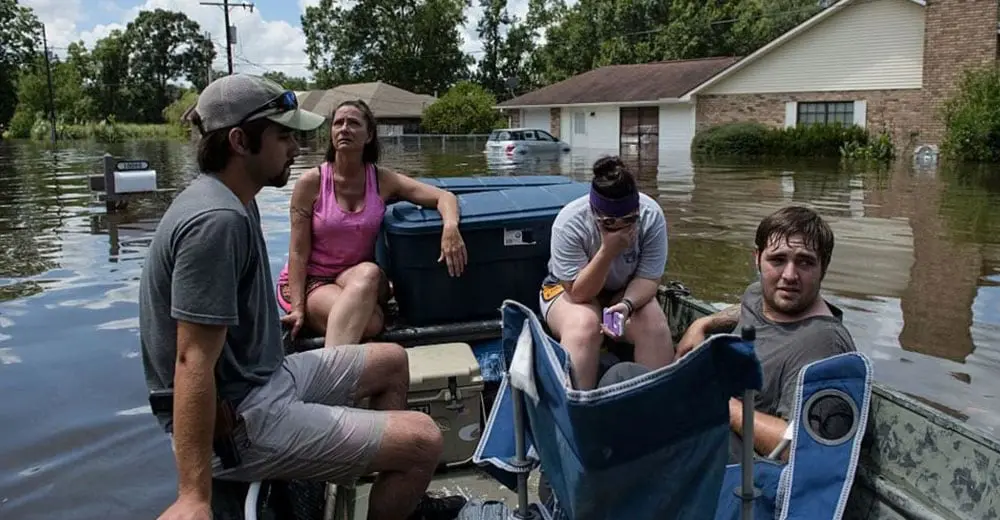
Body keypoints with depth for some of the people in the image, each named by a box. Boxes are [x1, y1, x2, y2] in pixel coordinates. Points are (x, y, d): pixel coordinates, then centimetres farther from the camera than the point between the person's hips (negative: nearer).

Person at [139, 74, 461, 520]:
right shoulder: (217, 220, -25)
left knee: (391, 361, 22)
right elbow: (193, 361, -29)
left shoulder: (231, 201, 8)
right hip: (239, 422, -11)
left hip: (264, 379, 11)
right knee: (423, 442, -16)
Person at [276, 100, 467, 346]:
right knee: (370, 322, -33)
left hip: (360, 278, 4)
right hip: (312, 280, -3)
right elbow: (298, 253, -9)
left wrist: (450, 227, -32)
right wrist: (298, 308, -18)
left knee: (369, 272, -35)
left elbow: (444, 197, -8)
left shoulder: (383, 180, -3)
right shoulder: (310, 183, -9)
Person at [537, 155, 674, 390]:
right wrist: (607, 251, -41)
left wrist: (627, 304, -37)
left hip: (627, 291, 3)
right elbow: (578, 293, -28)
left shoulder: (652, 216, -23)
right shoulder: (569, 223, -29)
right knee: (584, 324, -34)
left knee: (654, 325, -26)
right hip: (568, 289, -2)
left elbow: (648, 278, -16)